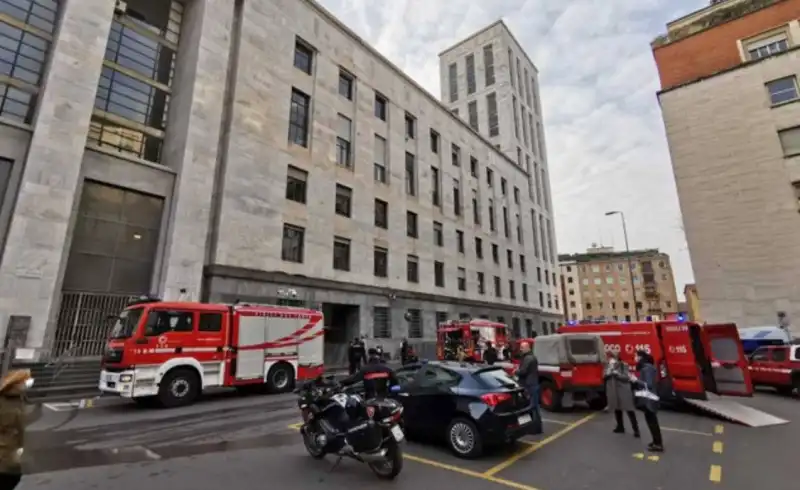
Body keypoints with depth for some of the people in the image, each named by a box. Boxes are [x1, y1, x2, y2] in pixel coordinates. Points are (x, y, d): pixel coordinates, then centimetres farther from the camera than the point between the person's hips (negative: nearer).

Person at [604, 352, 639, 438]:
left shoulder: (624, 366, -9)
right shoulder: (608, 367, 3)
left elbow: (627, 377, -14)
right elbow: (604, 377, 1)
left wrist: (617, 373, -23)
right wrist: (608, 373, -18)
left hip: (624, 391, -5)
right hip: (613, 392, 5)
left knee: (629, 410, -3)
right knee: (617, 410, 15)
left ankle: (636, 430, 5)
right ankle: (620, 427, 29)